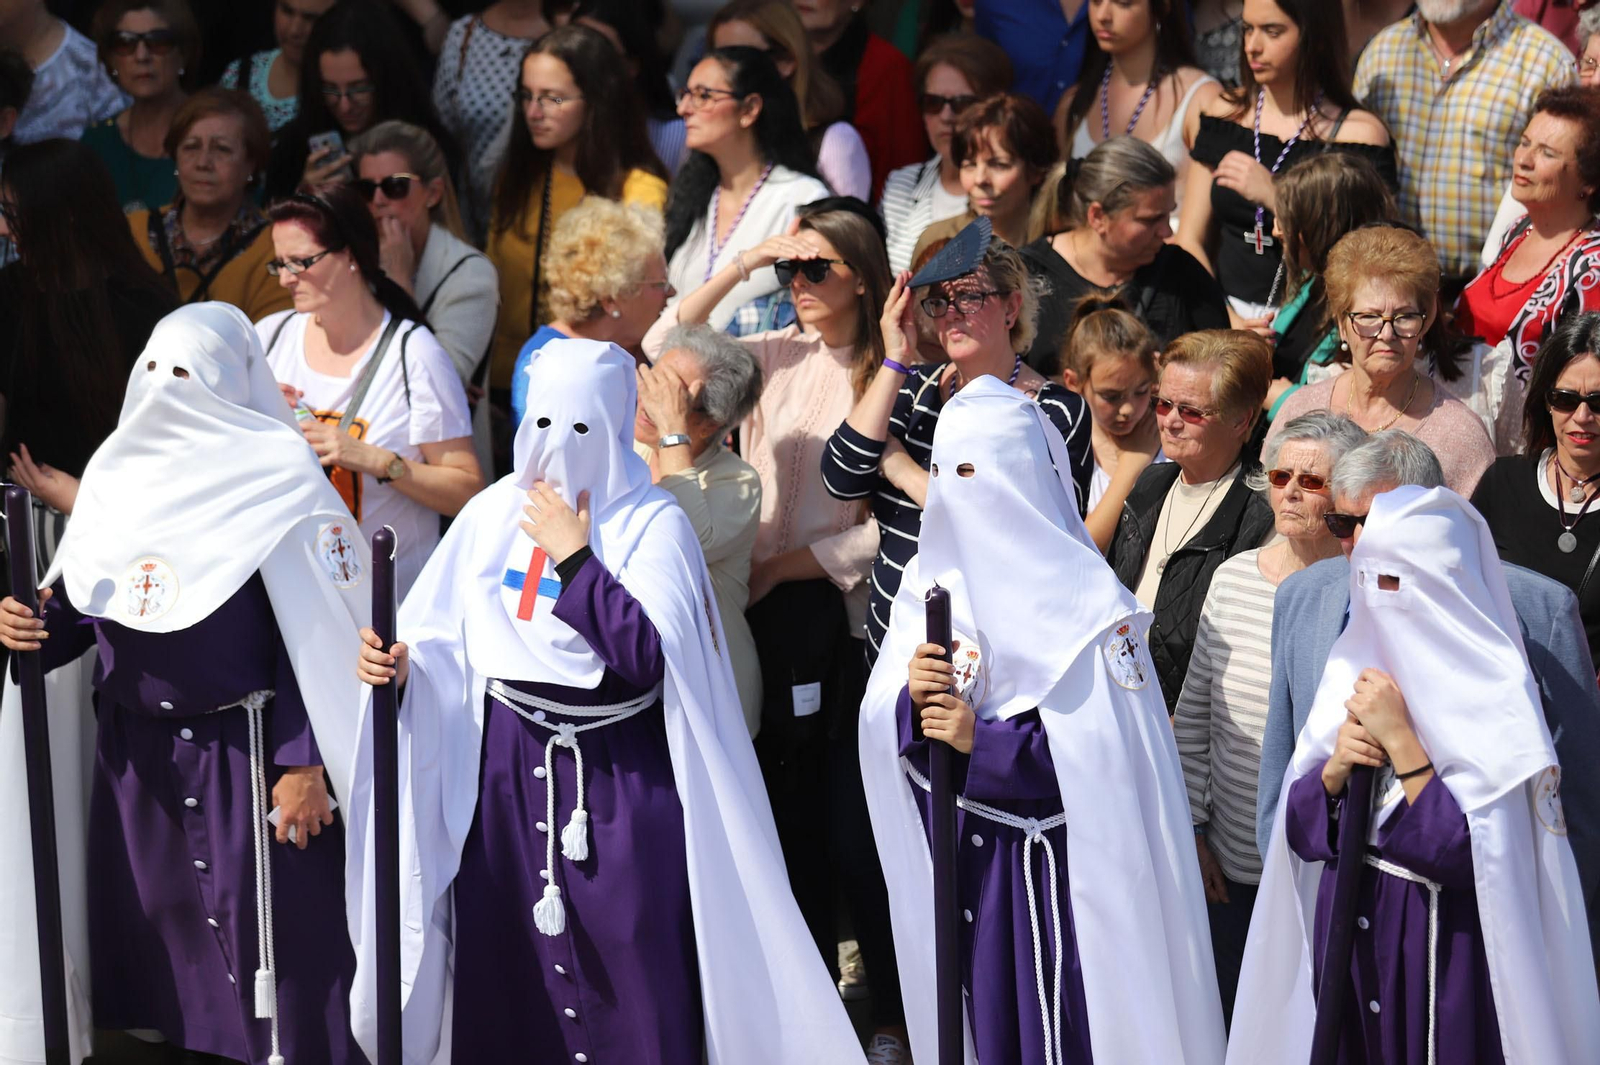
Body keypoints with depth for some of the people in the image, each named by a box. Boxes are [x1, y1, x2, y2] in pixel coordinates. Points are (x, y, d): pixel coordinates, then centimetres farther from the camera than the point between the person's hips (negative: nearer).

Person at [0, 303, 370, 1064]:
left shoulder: (275, 478, -9)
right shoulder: (116, 473, 10)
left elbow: (314, 633, -12)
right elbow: (79, 604, 15)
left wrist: (305, 764, -17)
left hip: (249, 747, -6)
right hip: (137, 747, 6)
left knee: (271, 936, -4)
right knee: (148, 930, 11)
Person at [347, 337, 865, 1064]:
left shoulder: (654, 524, -6)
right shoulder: (493, 513, 6)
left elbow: (646, 653, -20)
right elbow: (440, 636, 6)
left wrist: (574, 557, -16)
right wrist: (400, 662, -15)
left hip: (620, 779, -4)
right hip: (507, 767, 4)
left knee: (632, 975, -3)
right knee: (501, 974, 8)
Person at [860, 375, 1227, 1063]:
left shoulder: (1078, 595, -12)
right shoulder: (929, 581, 6)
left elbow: (1110, 747, -18)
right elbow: (883, 730, 6)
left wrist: (980, 742, -19)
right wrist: (913, 701, -16)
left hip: (1050, 865, -5)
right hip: (954, 858, 5)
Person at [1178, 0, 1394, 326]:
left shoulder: (1360, 134, -2)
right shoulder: (1224, 113, 11)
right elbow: (1191, 240, 9)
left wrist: (1277, 198, -15)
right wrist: (1225, 319, -5)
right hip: (1230, 314, 3)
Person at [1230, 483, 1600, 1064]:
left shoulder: (1491, 695, -15)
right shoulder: (1352, 671, 3)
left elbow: (1474, 859, -22)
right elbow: (1301, 831, 5)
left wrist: (1401, 743, -22)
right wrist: (1336, 767, -13)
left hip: (1447, 957, -5)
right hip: (1348, 937, 6)